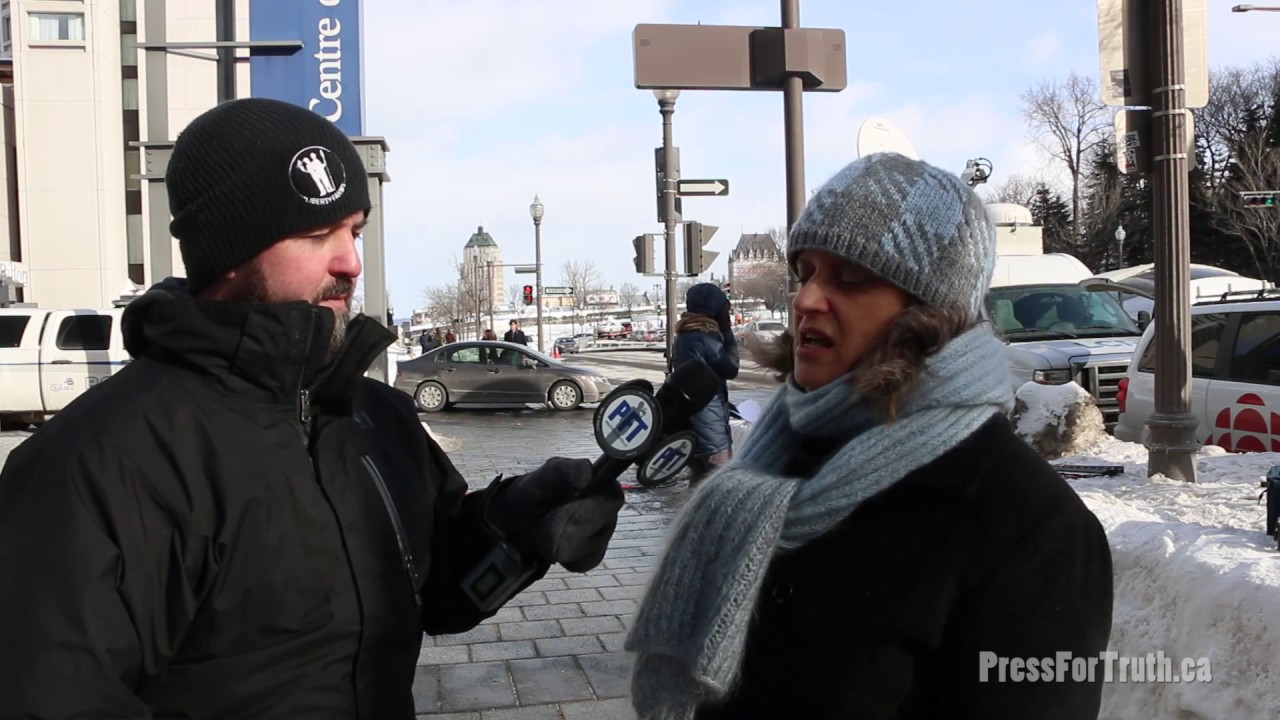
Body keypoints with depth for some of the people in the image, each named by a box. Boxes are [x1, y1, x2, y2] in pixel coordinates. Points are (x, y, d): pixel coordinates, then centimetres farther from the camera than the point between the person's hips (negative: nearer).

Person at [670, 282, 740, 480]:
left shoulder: (685, 335, 12)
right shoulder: (704, 337, -17)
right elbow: (730, 369, -11)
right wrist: (728, 333, -5)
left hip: (693, 415, 10)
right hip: (709, 425, -10)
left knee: (703, 478, 16)